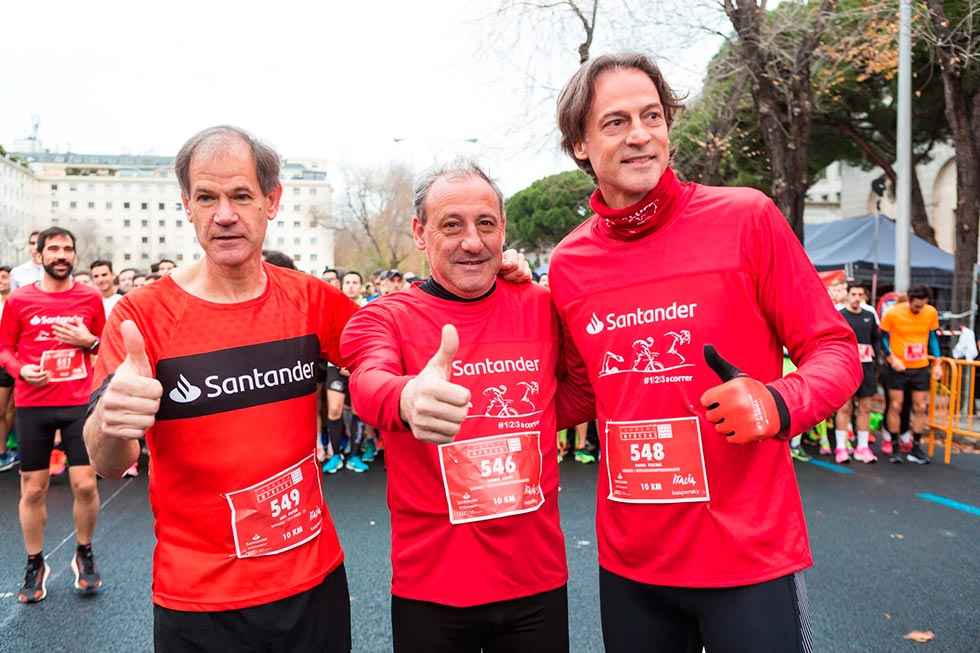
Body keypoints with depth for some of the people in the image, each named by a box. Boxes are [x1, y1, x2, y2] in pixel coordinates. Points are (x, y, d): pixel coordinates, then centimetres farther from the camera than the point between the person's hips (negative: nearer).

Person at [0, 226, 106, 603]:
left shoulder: (90, 298, 3)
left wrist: (89, 341, -8)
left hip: (79, 403, 0)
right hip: (32, 405, 0)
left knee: (85, 484, -1)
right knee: (32, 489, 7)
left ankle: (84, 556, 23)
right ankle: (35, 565, 25)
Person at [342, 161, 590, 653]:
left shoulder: (542, 308, -1)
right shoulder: (384, 317, -8)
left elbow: (586, 392, 12)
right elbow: (369, 383, -30)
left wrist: (521, 421, -4)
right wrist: (409, 398, -52)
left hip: (538, 579, 2)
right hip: (431, 588, -2)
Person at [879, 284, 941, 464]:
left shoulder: (931, 313, -4)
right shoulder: (893, 313, -14)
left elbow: (933, 337, 9)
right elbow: (883, 337, -5)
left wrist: (937, 363, 7)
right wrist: (891, 359, -17)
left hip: (920, 368, 3)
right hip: (897, 368, -3)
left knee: (921, 407, 5)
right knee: (896, 406, 2)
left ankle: (915, 447, 16)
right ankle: (893, 446, 14)